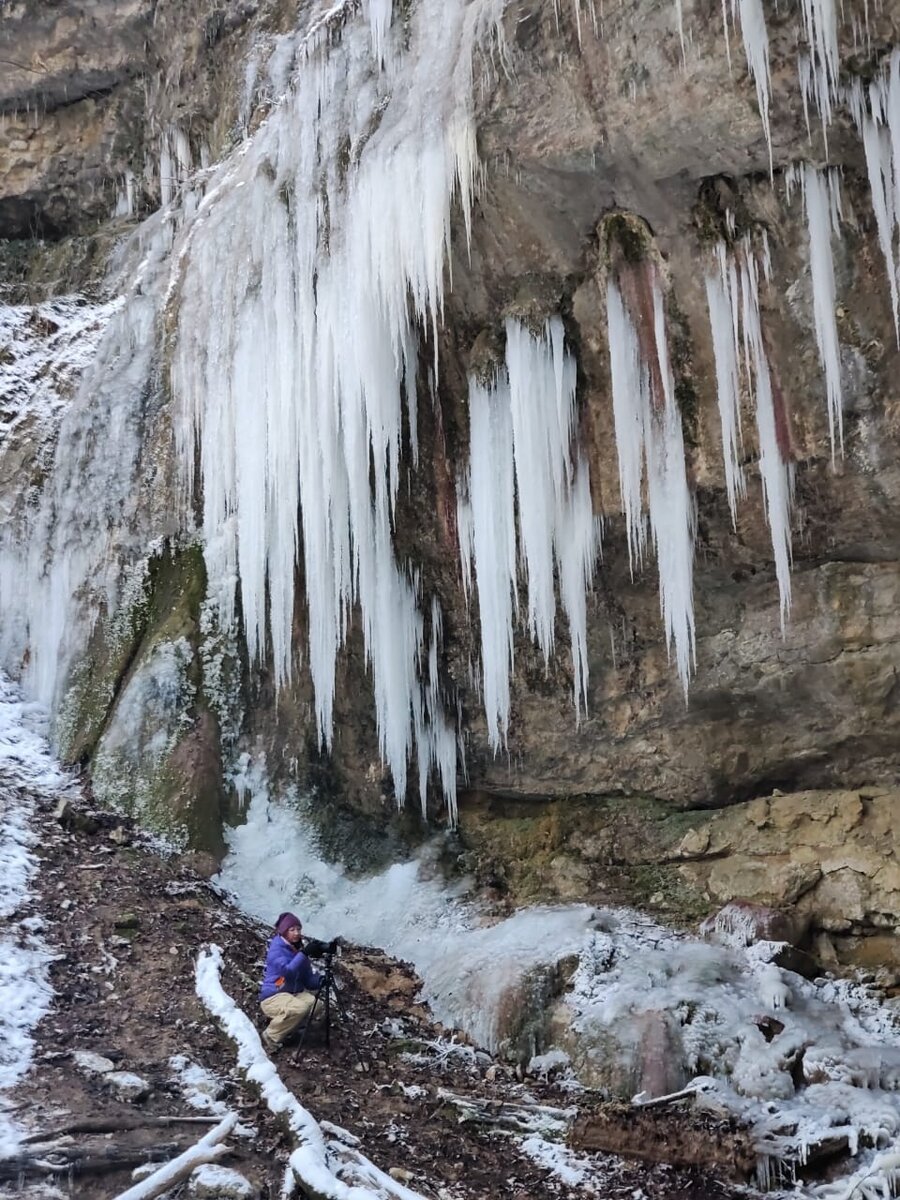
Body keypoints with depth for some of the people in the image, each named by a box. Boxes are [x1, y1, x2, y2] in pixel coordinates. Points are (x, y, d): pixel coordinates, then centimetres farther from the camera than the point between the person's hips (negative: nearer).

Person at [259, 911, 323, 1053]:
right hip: (272, 997, -7)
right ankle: (270, 1037, -12)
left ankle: (279, 1023, 2)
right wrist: (303, 953, -30)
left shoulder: (297, 948, 8)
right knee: (299, 1008, -33)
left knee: (315, 1004, -18)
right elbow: (288, 972, -29)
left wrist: (322, 979, -15)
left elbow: (308, 980, 5)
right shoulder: (276, 948, -13)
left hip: (294, 994, 7)